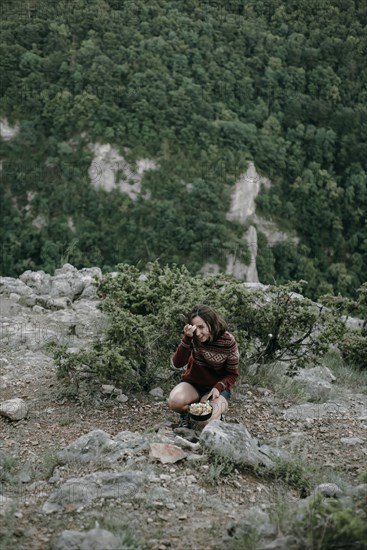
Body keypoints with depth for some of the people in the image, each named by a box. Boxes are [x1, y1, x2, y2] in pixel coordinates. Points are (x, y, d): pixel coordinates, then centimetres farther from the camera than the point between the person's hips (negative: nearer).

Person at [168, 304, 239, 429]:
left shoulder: (228, 342, -18)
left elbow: (232, 374, -6)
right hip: (192, 384, 1)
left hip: (216, 387, -1)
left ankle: (217, 411, 10)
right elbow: (177, 363, -23)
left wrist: (218, 387, -24)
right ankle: (185, 414, 5)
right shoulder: (193, 337, -14)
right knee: (175, 401, -32)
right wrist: (186, 338, -35)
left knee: (206, 422, -27)